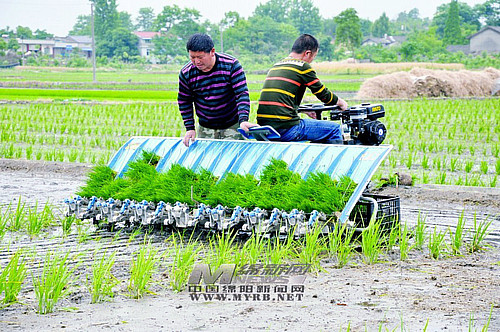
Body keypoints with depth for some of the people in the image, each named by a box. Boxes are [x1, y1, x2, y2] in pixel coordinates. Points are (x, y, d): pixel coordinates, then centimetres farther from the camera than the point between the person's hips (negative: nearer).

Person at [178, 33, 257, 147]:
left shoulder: (231, 65, -15)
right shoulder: (186, 73, -8)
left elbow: (242, 93, -17)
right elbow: (184, 102, 5)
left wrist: (243, 120, -30)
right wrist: (190, 128, 0)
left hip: (233, 125, -2)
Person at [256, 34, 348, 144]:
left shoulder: (275, 66, 19)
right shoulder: (303, 67, -4)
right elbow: (323, 94, 4)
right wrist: (340, 102, 24)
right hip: (285, 129, -9)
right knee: (334, 129, 5)